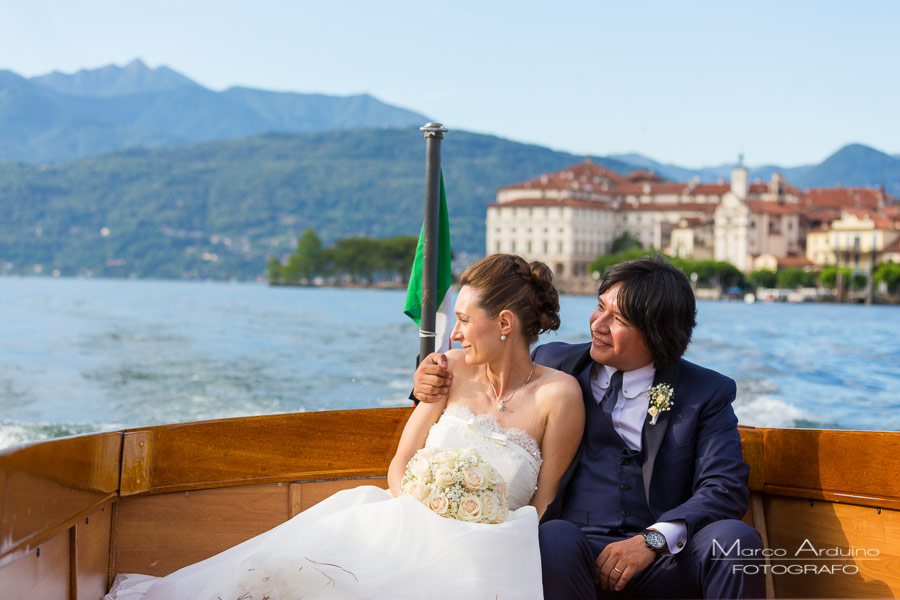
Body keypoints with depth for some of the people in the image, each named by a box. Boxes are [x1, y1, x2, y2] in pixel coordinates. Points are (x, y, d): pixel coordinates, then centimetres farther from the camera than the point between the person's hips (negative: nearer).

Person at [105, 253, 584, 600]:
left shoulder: (559, 394, -6)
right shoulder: (451, 370, 6)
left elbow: (542, 506, -1)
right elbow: (400, 468, 7)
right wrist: (421, 511, -13)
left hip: (481, 552, -3)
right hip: (408, 524, 3)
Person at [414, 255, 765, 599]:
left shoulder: (709, 393, 8)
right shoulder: (554, 363, 12)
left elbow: (725, 488, -3)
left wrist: (654, 539, -20)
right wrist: (431, 383, 0)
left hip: (661, 563, 0)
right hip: (571, 550, 0)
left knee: (735, 537, -29)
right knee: (555, 537, -35)